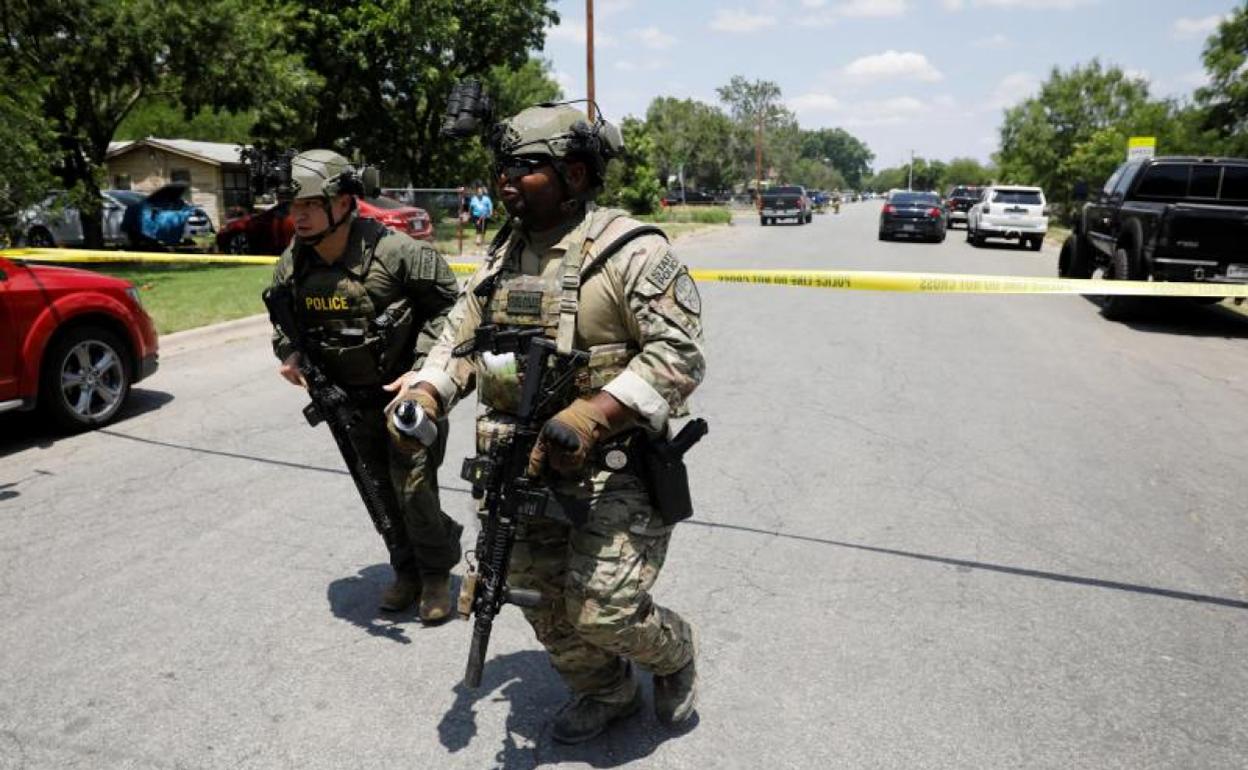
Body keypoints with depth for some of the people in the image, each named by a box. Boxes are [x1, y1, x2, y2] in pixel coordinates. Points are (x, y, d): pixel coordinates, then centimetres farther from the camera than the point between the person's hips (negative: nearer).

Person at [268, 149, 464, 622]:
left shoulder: (394, 251, -22)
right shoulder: (292, 264, -5)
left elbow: (450, 303, -13)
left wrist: (422, 368, -19)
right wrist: (289, 354, -8)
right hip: (351, 401, 6)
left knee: (413, 487, -4)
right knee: (381, 491, 15)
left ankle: (437, 575, 19)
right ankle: (407, 571, 35)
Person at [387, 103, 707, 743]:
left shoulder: (629, 250, -13)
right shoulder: (501, 255, 10)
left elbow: (679, 353, -18)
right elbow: (460, 338, 16)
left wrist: (590, 416, -29)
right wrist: (423, 396, -4)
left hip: (610, 469, -7)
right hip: (523, 468, 7)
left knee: (603, 612, -6)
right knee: (545, 606, 15)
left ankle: (672, 654, 29)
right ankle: (605, 694, 42)